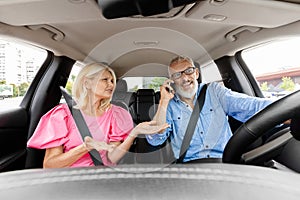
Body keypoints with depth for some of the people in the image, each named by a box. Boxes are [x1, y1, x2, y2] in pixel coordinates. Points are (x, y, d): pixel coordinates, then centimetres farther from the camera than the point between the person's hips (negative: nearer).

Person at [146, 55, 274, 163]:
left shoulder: (214, 91, 7)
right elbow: (155, 140, -6)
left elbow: (250, 106, -4)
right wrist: (164, 102, -10)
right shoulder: (169, 105, 4)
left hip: (227, 162, 2)